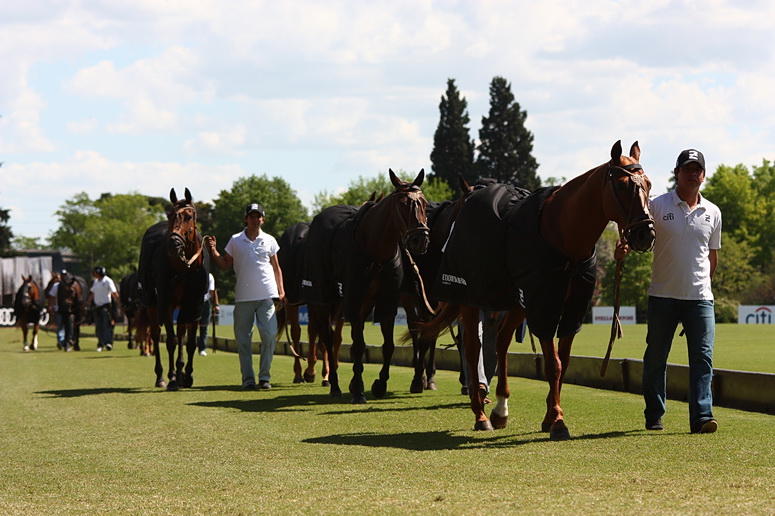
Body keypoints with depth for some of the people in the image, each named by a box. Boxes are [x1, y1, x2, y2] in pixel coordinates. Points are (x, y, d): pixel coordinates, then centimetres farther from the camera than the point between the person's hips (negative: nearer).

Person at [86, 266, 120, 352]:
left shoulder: (108, 281, -7)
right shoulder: (96, 281, 14)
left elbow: (114, 293, -11)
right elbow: (92, 293, 23)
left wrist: (119, 303, -19)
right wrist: (87, 303, 20)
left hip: (106, 305, -7)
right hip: (97, 306, 7)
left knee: (107, 325, -13)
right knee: (98, 326, 7)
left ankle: (108, 342, -18)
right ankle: (100, 344, 13)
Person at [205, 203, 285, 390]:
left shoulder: (269, 241, 9)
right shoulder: (235, 241, 6)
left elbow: (276, 267, 14)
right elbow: (225, 265, 11)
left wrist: (281, 290, 6)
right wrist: (213, 251, -4)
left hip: (267, 296, 0)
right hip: (243, 297, 0)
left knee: (269, 335, -8)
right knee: (243, 339, 1)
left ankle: (264, 376, 2)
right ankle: (248, 378, 8)